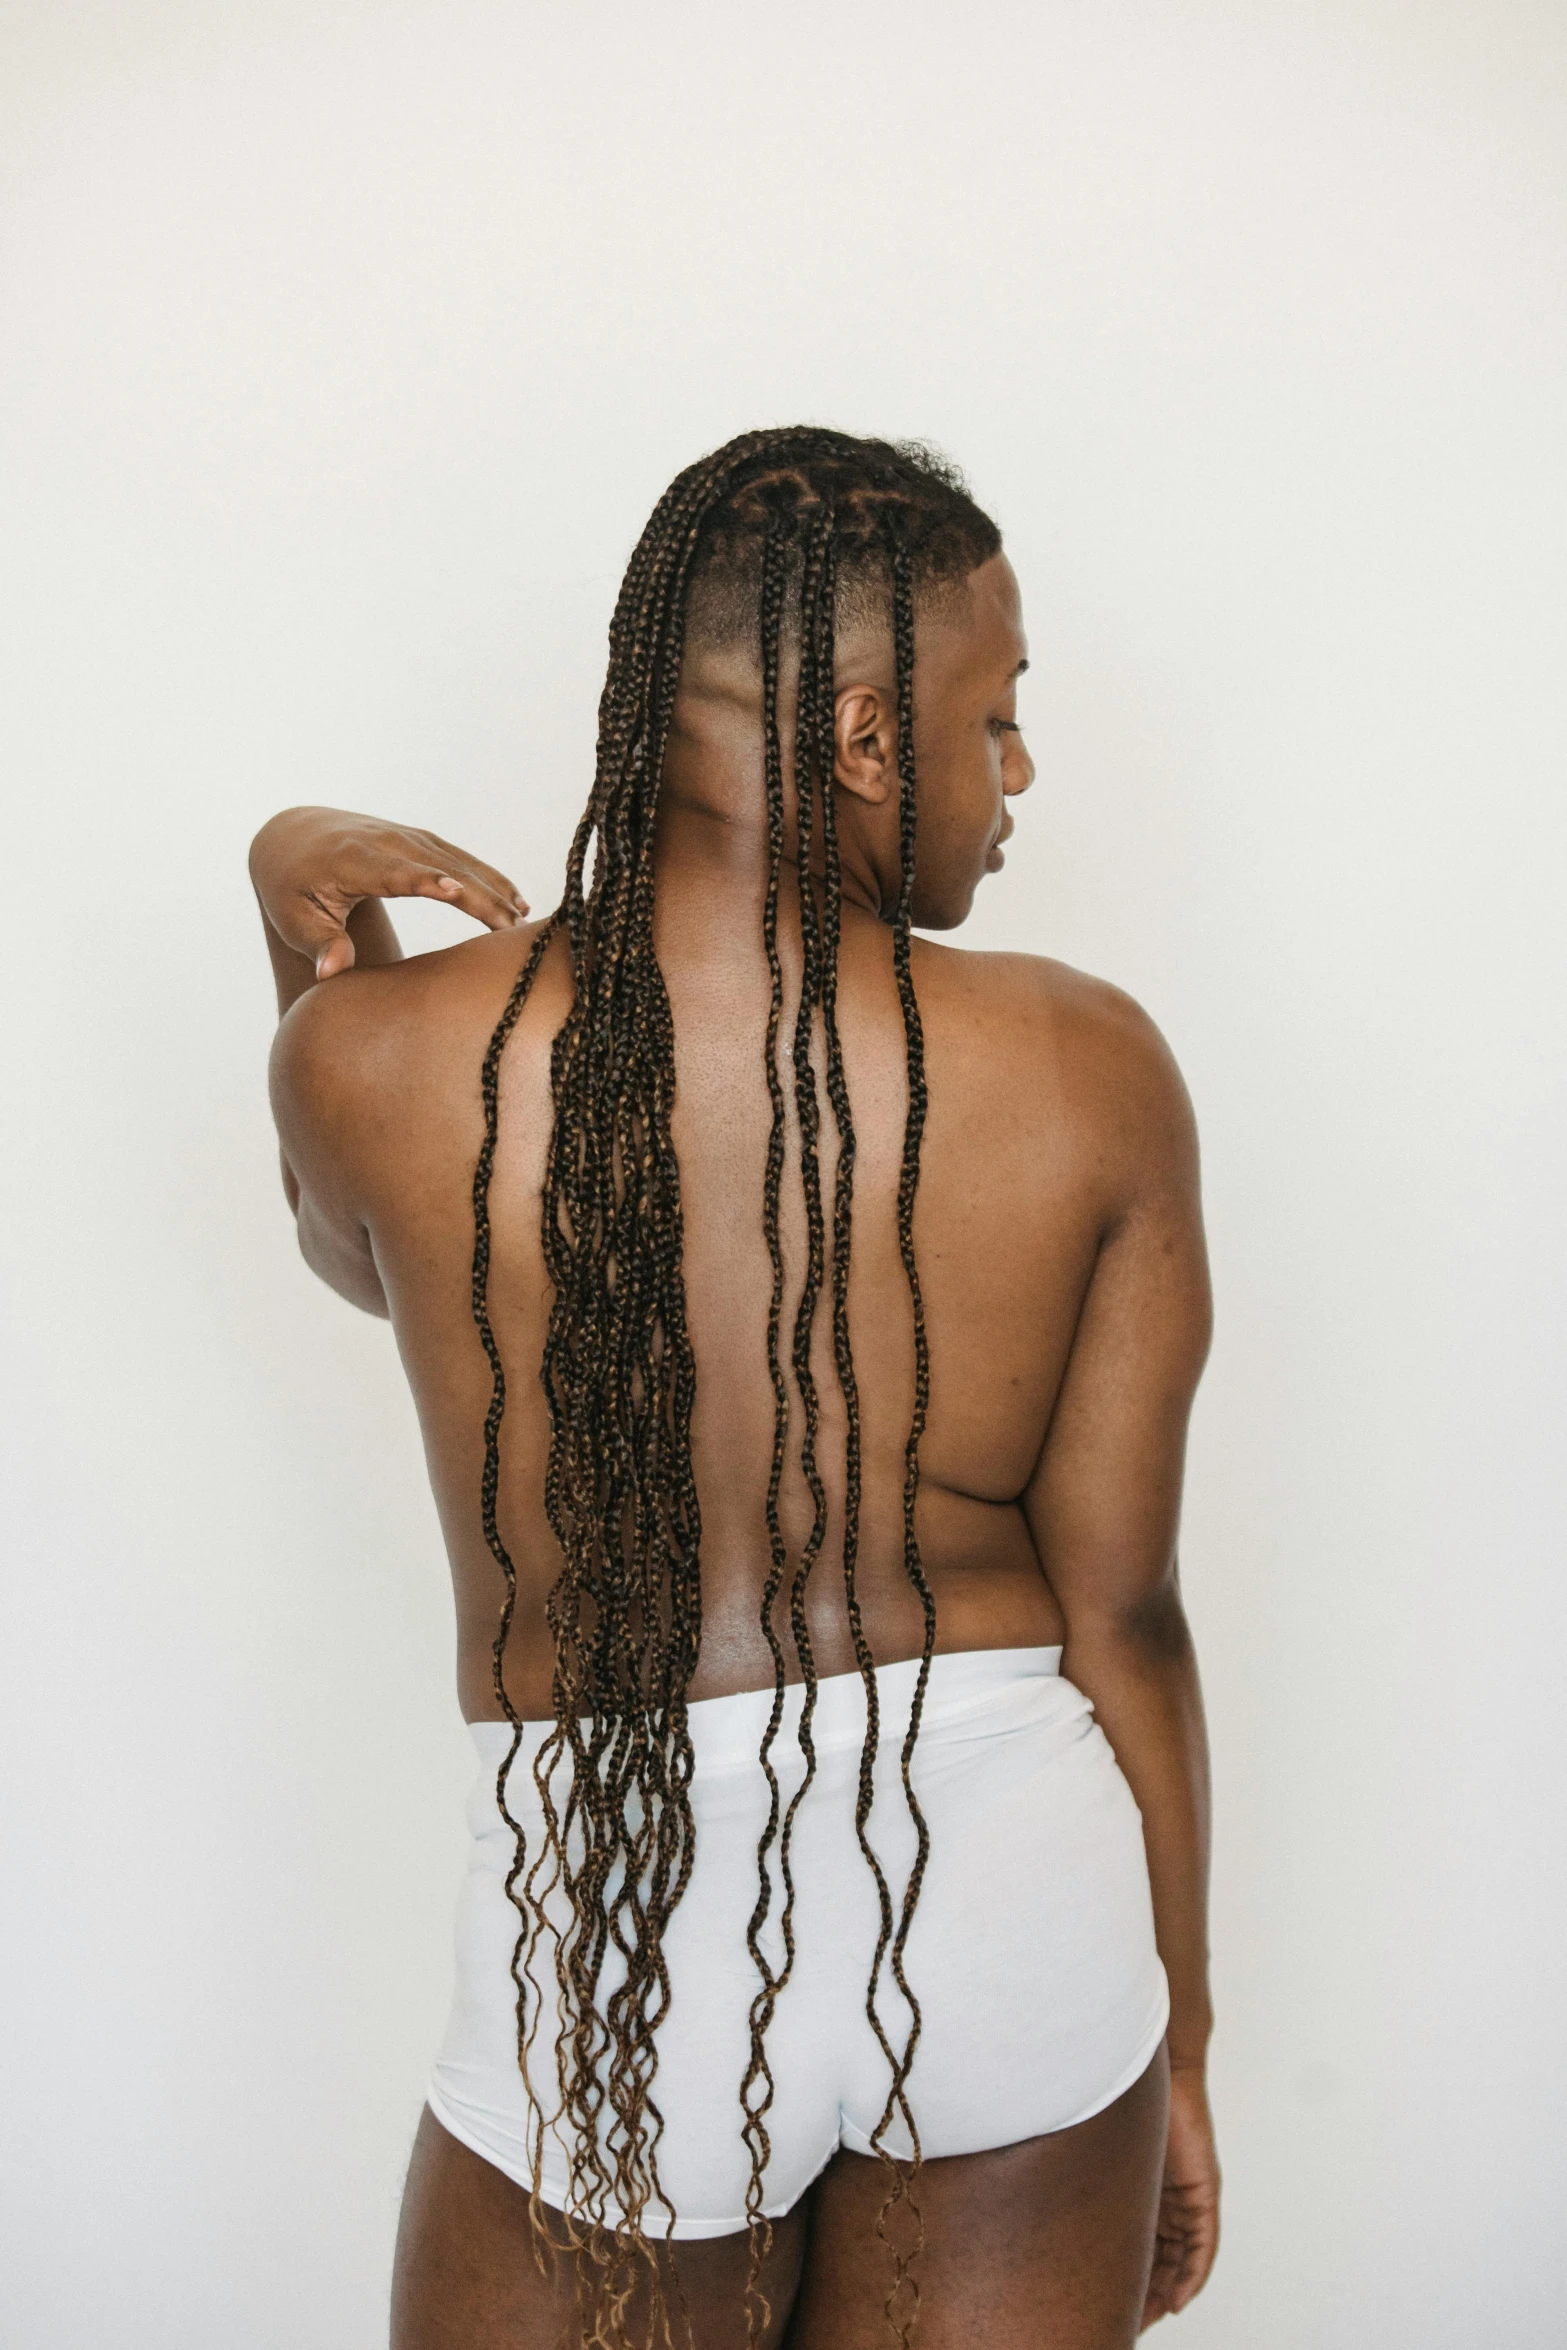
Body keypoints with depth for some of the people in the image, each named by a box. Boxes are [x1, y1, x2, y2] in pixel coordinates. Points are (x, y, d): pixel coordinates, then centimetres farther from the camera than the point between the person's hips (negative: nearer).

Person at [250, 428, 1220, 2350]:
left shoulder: (376, 1057, -12)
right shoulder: (1092, 1073, -12)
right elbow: (1120, 1616, -5)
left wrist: (295, 907, 3)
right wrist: (1174, 2039, 10)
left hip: (616, 1917, 0)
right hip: (1014, 1879, 1)